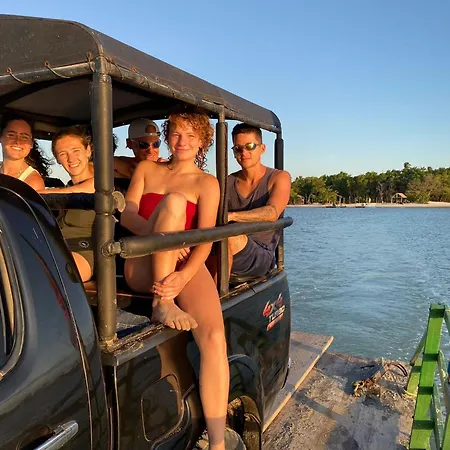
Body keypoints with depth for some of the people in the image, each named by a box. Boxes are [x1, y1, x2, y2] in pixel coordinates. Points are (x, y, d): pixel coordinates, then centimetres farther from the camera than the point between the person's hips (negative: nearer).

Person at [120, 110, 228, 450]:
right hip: (143, 267, 1)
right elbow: (127, 214, 2)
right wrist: (161, 234, -21)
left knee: (214, 337, -27)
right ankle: (162, 304, -26)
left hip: (186, 266, -1)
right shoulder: (147, 169, 17)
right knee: (174, 201, -26)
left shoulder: (207, 183, 9)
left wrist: (184, 275, -25)